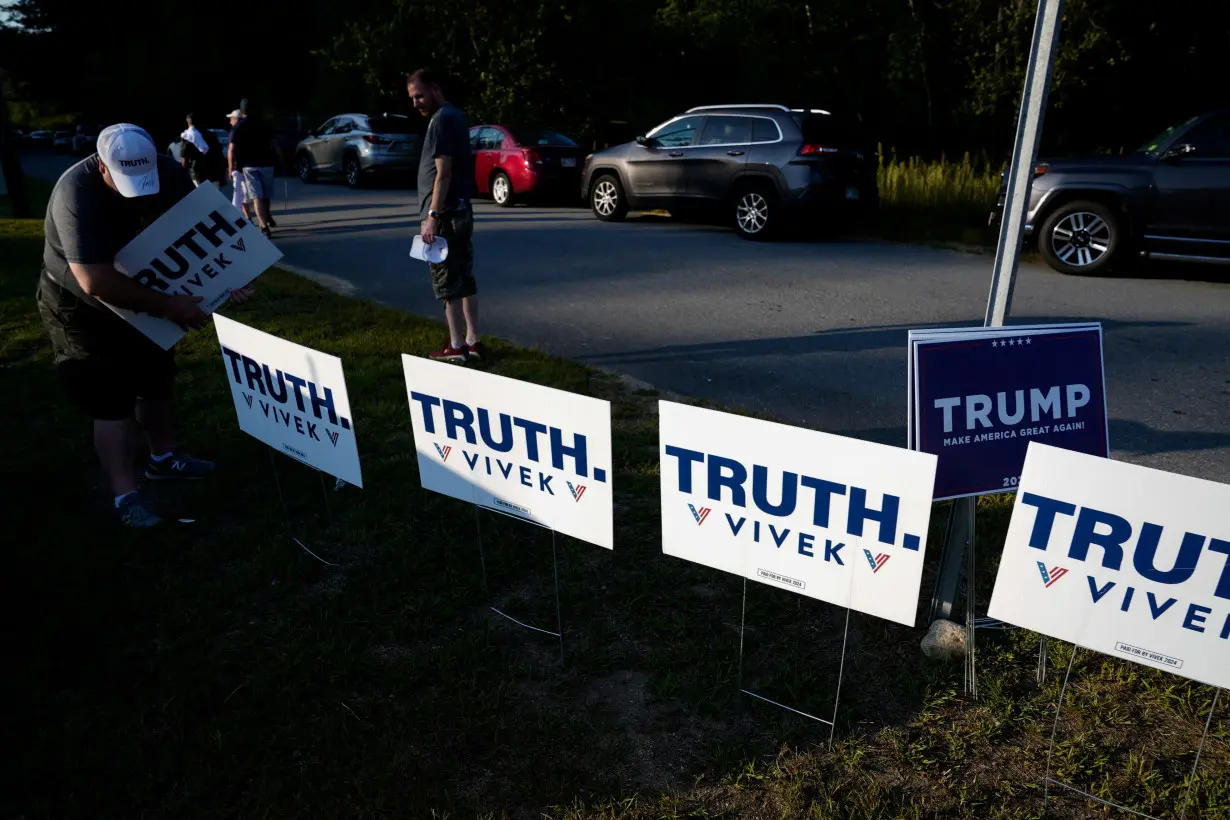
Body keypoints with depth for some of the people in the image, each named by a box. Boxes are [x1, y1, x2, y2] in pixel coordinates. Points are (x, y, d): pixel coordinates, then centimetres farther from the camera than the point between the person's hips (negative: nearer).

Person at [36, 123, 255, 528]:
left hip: (143, 293, 7)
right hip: (81, 306, -6)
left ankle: (163, 458, 37)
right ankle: (126, 496, -2)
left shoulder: (170, 174, -18)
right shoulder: (76, 193, -35)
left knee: (155, 378, 18)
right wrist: (169, 306, -37)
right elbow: (96, 283, -41)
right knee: (111, 399, -7)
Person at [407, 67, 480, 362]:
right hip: (462, 211, 10)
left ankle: (456, 347, 2)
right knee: (465, 279, 10)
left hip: (445, 215, -10)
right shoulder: (455, 115, 16)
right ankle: (472, 341, 16)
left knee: (448, 283, -4)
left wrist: (432, 216, -21)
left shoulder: (441, 120, -13)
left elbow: (443, 173, -20)